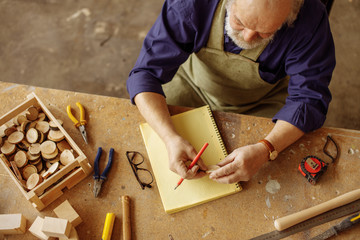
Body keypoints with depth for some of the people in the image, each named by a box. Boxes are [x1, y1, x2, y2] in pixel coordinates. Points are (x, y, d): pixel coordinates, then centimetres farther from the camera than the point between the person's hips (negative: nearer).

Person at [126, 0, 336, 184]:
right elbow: (146, 73, -28)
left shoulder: (310, 19, -32)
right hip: (195, 86, 1)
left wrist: (264, 150, -43)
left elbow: (310, 99, -27)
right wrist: (171, 138, -43)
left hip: (263, 100, 0)